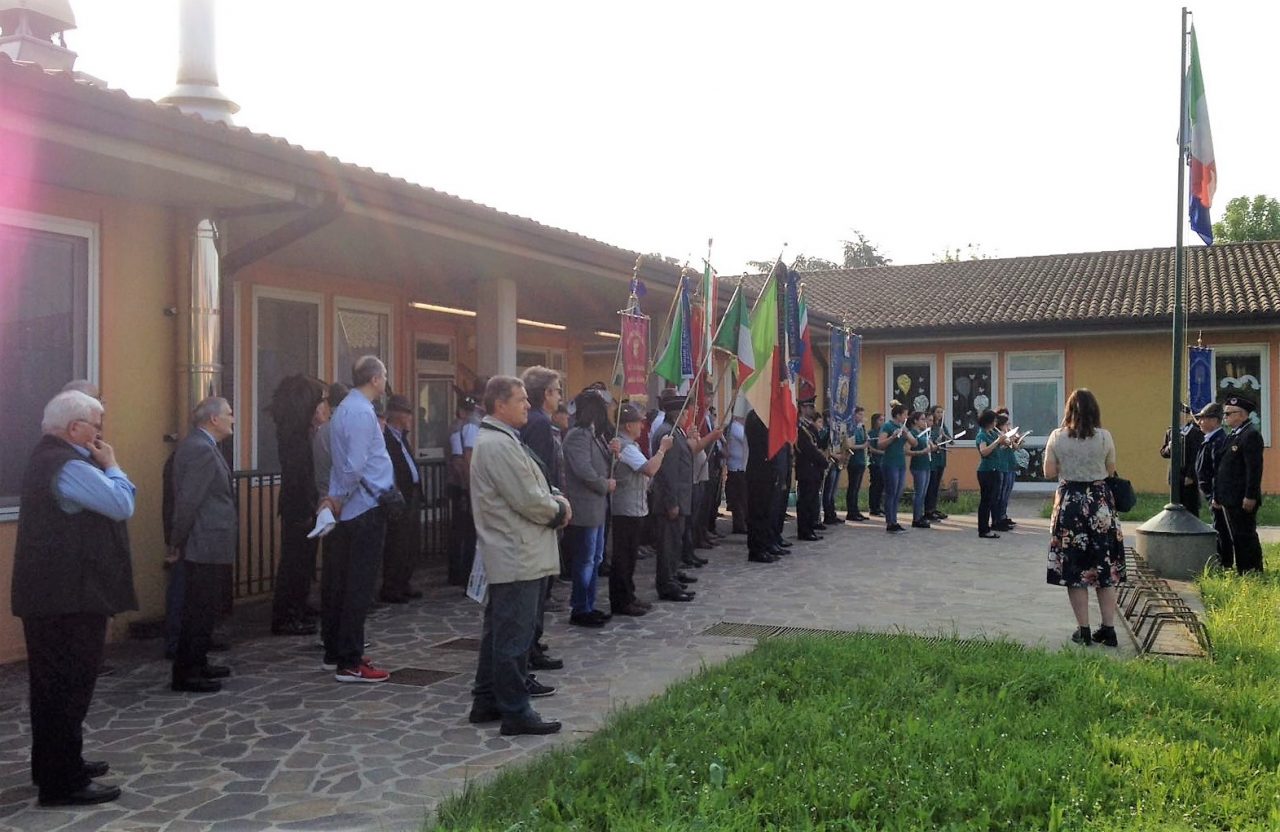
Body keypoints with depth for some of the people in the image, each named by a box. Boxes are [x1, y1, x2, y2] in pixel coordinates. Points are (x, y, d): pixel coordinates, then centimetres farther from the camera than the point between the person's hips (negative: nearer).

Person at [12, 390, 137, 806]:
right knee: (68, 686, -5)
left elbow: (99, 500, 17)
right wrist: (111, 464, -10)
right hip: (70, 594, -11)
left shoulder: (50, 457, 15)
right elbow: (122, 504, -20)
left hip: (52, 591, 11)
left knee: (54, 683, 19)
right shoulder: (68, 466, -20)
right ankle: (63, 782, 1)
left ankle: (54, 765, 31)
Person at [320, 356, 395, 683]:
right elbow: (355, 465, -20)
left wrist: (335, 498, 12)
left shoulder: (344, 409, 14)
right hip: (366, 509, -9)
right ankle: (349, 664, 0)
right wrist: (339, 498, -8)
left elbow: (345, 462, 14)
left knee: (342, 584, 15)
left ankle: (335, 653, 25)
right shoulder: (362, 412, -16)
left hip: (349, 509, 10)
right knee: (359, 588, -5)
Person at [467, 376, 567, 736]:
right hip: (518, 557, -11)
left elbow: (532, 485, 22)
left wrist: (555, 497, 3)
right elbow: (528, 501, -22)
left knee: (499, 631, 17)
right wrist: (559, 510, -5)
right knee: (514, 636, -3)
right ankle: (515, 712, 4)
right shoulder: (498, 445, -19)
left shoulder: (502, 439, 16)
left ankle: (486, 700, 27)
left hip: (510, 555, 11)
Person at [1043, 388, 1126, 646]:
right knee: (1105, 568, 9)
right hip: (1100, 503, 1)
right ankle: (1108, 628, 10)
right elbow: (1111, 471, 4)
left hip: (1070, 502, -1)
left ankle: (1083, 630, 8)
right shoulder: (1105, 436, -5)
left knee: (1074, 568, 6)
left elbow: (1049, 472, -2)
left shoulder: (1057, 437, -5)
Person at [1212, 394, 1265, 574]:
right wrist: (1217, 496, 18)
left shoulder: (1251, 435, -13)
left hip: (1242, 501, -10)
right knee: (1237, 539, 15)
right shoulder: (1232, 436, 17)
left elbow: (1254, 468, -19)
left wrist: (1250, 497, -23)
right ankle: (1242, 573, 22)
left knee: (1246, 539, -5)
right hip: (1230, 499, 10)